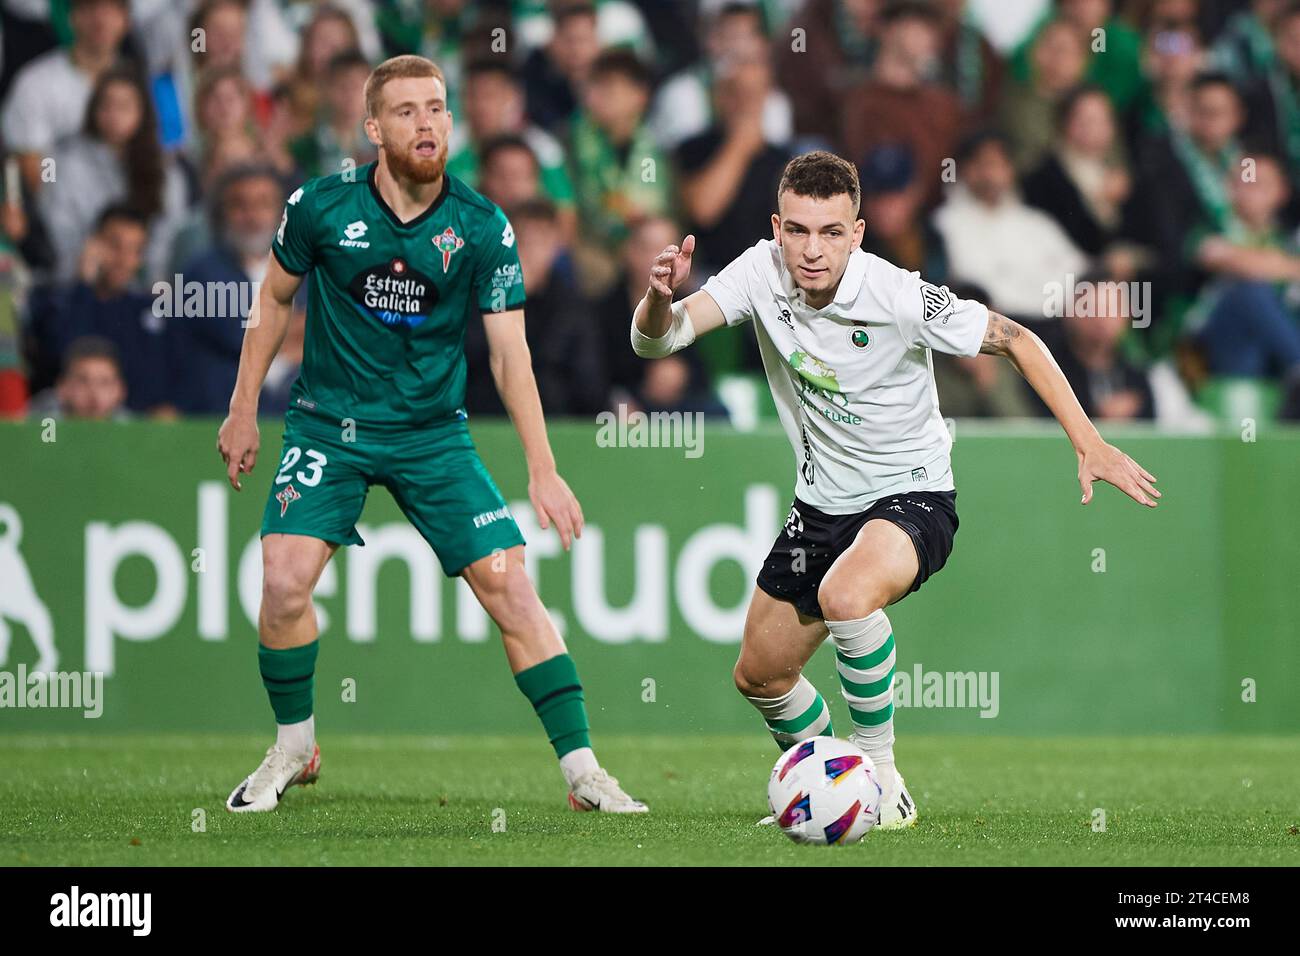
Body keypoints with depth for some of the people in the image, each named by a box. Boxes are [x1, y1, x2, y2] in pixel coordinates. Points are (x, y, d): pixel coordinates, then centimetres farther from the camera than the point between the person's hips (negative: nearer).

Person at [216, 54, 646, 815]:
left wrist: (543, 472, -13)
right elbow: (276, 298, 8)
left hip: (434, 431, 1)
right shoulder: (322, 207, -9)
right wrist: (244, 408, 7)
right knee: (285, 579, -19)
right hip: (329, 425, 0)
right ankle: (293, 749, 7)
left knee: (511, 586, -10)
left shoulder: (483, 228, -9)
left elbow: (510, 351, -7)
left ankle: (583, 772, -3)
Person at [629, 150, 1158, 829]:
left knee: (845, 597, -36)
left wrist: (1087, 443, -18)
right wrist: (660, 296, -38)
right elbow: (656, 340, -14)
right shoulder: (762, 272, -12)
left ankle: (879, 770, -16)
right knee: (759, 676, 11)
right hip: (821, 503, 6)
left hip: (910, 497, -6)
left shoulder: (900, 297, -24)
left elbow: (1014, 340, -12)